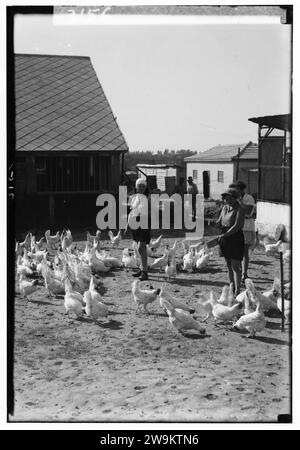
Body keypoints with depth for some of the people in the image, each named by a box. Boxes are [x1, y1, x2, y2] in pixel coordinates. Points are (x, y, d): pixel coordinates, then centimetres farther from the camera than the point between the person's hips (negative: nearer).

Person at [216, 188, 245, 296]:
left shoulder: (239, 209, -11)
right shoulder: (225, 208, 12)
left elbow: (236, 226, -20)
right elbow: (219, 221, 20)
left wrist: (224, 235, -23)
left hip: (236, 238, -7)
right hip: (225, 237, 7)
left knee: (235, 266, -7)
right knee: (229, 265, 12)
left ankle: (237, 291, -5)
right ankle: (232, 289, 21)